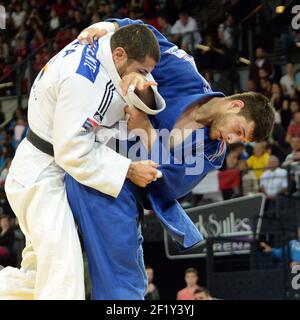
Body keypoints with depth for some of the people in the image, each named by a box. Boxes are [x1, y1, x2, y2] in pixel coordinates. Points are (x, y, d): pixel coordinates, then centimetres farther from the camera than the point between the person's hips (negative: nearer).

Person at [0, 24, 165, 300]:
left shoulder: (98, 46, -2)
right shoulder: (82, 81, -30)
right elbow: (74, 152, -26)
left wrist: (142, 88, -21)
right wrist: (129, 170, -23)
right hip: (41, 177, -10)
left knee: (41, 268, 19)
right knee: (63, 278, -15)